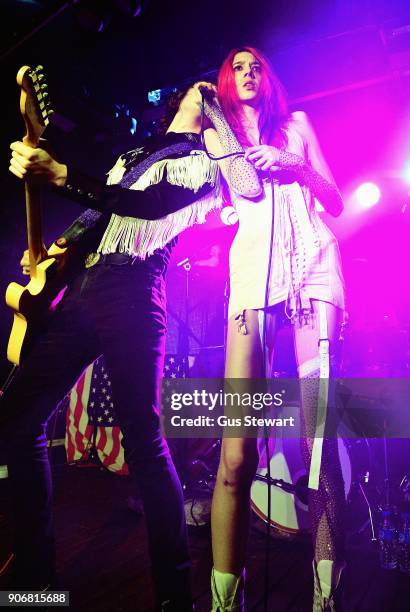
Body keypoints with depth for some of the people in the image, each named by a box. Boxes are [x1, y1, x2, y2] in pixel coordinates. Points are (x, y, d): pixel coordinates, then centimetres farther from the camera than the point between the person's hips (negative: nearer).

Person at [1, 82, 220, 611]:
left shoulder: (202, 162, 8)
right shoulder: (134, 151, 31)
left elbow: (153, 204, -11)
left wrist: (59, 175, -15)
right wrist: (61, 242, 12)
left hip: (132, 293, -7)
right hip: (81, 287, 7)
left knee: (143, 439, -11)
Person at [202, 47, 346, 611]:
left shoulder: (297, 124, 28)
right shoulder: (219, 134, 27)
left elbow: (336, 204, 19)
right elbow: (246, 186, 5)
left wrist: (298, 166, 3)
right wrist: (210, 114, 11)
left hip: (313, 264, 1)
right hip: (255, 272, 0)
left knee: (319, 439, -8)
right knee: (237, 452, -11)